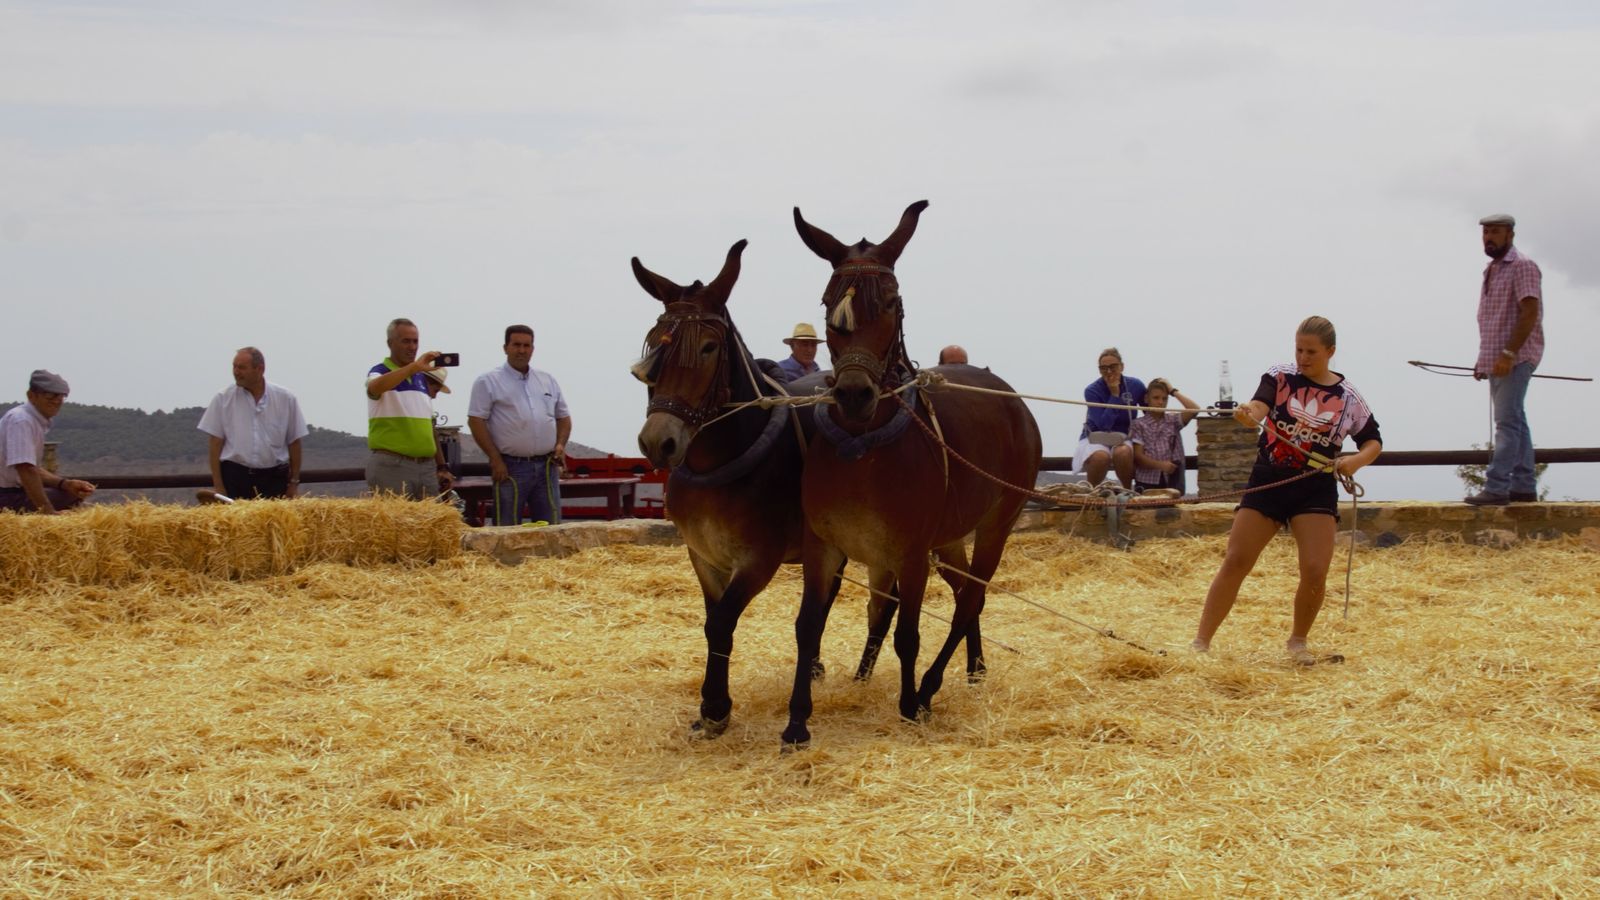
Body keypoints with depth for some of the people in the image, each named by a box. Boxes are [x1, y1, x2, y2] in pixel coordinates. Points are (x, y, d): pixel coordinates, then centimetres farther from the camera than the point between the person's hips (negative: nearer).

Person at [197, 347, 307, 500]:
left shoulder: (285, 399, 3)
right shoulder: (223, 399, 1)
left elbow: (294, 443, 8)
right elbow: (215, 444, 2)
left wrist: (294, 483, 7)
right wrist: (218, 486, -3)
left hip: (274, 479, 1)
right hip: (235, 477, -1)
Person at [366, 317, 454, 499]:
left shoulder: (421, 378, 19)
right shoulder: (380, 372, -1)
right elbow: (375, 387, -28)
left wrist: (441, 466, 16)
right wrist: (414, 367, -37)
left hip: (427, 466, 6)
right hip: (391, 466, -6)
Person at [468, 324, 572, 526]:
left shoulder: (548, 381, 16)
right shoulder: (489, 381, -1)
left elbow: (563, 417, 22)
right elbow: (476, 421, -6)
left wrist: (561, 444, 3)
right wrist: (495, 460, -11)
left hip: (547, 466, 5)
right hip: (510, 467, -5)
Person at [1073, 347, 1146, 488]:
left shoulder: (1135, 386, -3)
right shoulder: (1092, 391, -11)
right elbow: (1103, 424, -22)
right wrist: (1114, 394, -22)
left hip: (1124, 439, 2)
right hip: (1096, 438, -2)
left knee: (1123, 453, -36)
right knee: (1101, 456, -37)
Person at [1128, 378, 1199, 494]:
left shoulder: (1173, 421, 13)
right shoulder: (1138, 424, 6)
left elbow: (1195, 409, -3)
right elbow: (1138, 456, -3)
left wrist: (1173, 391, 5)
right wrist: (1160, 465, -19)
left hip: (1171, 481, 2)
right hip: (1147, 482, -2)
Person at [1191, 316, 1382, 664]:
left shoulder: (1348, 397, 2)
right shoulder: (1280, 377, -2)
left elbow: (1374, 441, 12)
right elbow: (1260, 405, -21)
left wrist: (1357, 459, -11)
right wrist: (1249, 412, -46)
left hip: (1316, 489, 1)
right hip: (1268, 480, 0)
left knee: (1315, 572, -11)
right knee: (1235, 562, -6)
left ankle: (1298, 640, 15)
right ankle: (1201, 642, -2)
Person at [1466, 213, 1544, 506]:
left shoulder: (1523, 267, -8)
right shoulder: (1491, 271, 20)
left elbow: (1530, 312, -17)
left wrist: (1508, 353, -23)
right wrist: (1483, 361, 17)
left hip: (1516, 358, -9)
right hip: (1497, 360, 9)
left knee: (1507, 421, -14)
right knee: (1514, 422, 10)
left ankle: (1496, 487, -19)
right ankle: (1523, 486, 13)